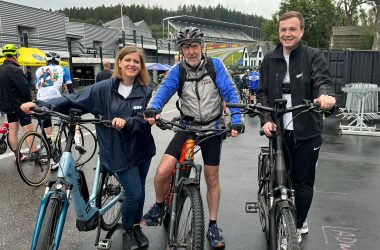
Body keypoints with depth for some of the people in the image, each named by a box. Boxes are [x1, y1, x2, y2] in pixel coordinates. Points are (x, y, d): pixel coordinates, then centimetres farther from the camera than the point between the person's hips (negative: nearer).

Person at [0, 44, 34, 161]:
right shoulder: (15, 70, -19)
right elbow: (24, 87, -21)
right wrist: (29, 99, -5)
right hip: (19, 104, -8)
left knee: (12, 130, 10)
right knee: (28, 129, -5)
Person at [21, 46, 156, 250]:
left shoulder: (145, 91, -4)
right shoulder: (104, 88, -9)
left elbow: (146, 121, -12)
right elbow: (72, 100, -11)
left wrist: (126, 122, -31)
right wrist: (40, 105, -21)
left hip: (142, 149, 3)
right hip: (118, 151, -3)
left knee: (139, 191, 15)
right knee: (134, 194, -4)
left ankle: (137, 227, 40)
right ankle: (127, 231, 25)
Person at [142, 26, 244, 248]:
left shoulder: (215, 65, -8)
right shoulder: (178, 70, -5)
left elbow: (231, 92, -12)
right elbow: (165, 89, -20)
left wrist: (236, 120, -26)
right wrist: (153, 109, -41)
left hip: (212, 127, 0)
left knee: (212, 178, 8)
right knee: (163, 172, -14)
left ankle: (213, 225, 27)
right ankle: (159, 205, 17)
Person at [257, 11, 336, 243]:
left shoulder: (314, 56, -1)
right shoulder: (270, 60, 8)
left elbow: (323, 81, -15)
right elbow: (263, 93, 7)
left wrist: (326, 94, -40)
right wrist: (266, 119, -9)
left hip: (307, 132, -2)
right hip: (279, 130, 3)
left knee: (303, 182, 5)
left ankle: (297, 226, 25)